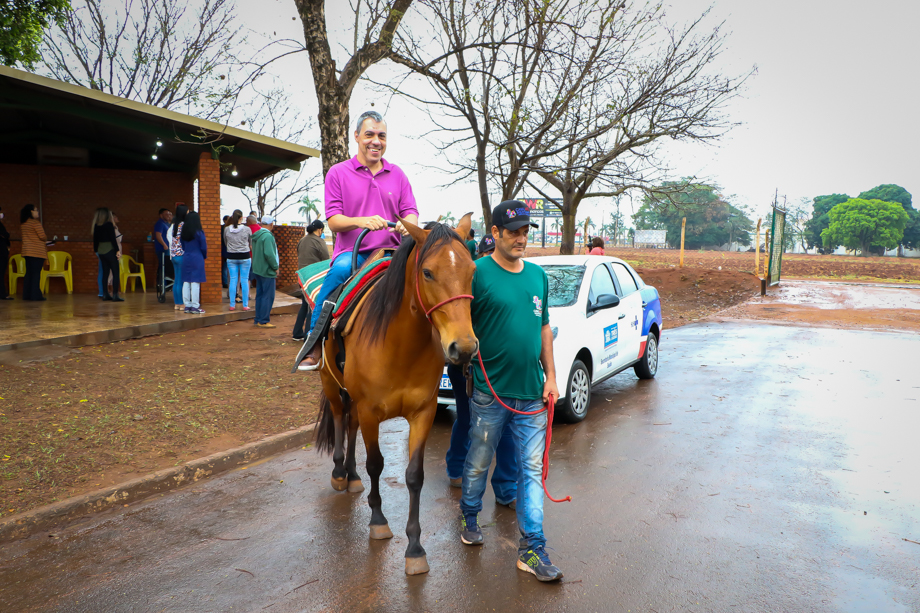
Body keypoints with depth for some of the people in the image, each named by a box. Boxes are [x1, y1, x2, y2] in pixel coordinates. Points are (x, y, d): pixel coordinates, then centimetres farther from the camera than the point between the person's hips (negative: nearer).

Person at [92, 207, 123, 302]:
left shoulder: (96, 226, 7)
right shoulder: (109, 225, -12)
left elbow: (95, 239, 12)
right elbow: (113, 239, -14)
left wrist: (96, 250, 22)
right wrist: (117, 250, -11)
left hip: (100, 251, 7)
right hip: (110, 250, -7)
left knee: (105, 273, 12)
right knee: (115, 273, -3)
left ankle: (105, 294, 13)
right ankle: (115, 295, -7)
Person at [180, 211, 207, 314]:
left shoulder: (183, 233, 5)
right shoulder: (199, 233, -10)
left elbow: (183, 246, 11)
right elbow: (203, 247, -7)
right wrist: (205, 256, 10)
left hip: (185, 258, 6)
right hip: (197, 259, -6)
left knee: (186, 282, 9)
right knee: (195, 282, -4)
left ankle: (187, 306, 13)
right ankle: (195, 307, -2)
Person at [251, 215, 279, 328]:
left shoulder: (256, 236, 12)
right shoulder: (268, 236, -18)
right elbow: (269, 254, -25)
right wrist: (275, 267, -15)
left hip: (258, 269, 10)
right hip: (267, 271, -10)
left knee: (260, 295, 15)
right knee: (268, 296, -4)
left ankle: (258, 319, 21)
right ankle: (263, 321, -2)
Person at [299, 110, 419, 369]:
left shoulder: (397, 174, 17)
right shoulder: (338, 173, 8)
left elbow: (411, 212, 11)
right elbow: (333, 220, 0)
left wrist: (407, 223, -16)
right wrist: (362, 221, -21)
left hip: (391, 251, 3)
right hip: (352, 251, -2)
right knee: (340, 271, -36)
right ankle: (314, 343, -21)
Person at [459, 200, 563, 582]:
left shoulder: (538, 275, 9)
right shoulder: (478, 273, -9)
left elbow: (543, 328, 15)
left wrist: (550, 376, 10)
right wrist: (465, 371, -20)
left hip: (532, 392, 4)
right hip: (490, 393, -4)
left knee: (532, 468, 5)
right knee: (478, 463, 13)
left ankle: (532, 548, 13)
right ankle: (470, 519, 38)